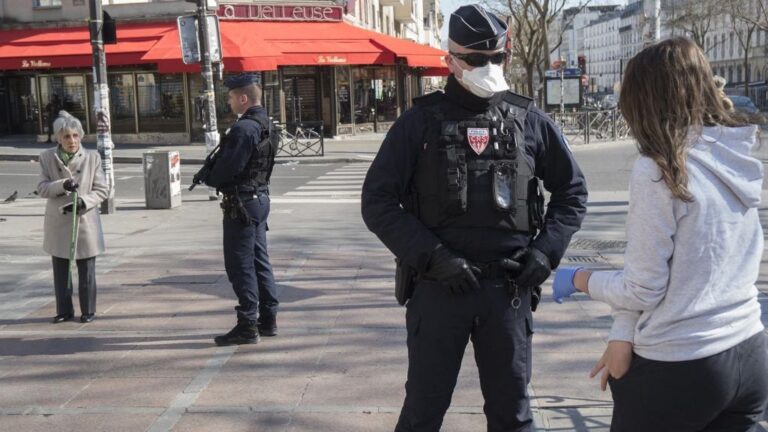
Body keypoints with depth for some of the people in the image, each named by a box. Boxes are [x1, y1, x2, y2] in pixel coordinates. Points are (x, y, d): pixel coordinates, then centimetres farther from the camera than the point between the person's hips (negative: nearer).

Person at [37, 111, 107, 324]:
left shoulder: (92, 157, -6)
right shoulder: (47, 157, -1)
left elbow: (101, 190, -4)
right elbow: (42, 188, -4)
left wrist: (83, 201, -21)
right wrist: (62, 185, -23)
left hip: (85, 222, -2)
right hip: (58, 223, 2)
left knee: (87, 270, 7)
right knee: (60, 270, 13)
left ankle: (88, 311, 20)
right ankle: (64, 310, 26)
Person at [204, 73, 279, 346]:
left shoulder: (244, 128, -20)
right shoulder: (265, 125, 11)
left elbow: (228, 167, -22)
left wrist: (208, 178, -2)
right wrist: (215, 173, 8)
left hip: (241, 203, -10)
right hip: (260, 198, 10)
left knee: (240, 265, -3)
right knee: (259, 260, 15)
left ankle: (247, 326, 3)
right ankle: (268, 319, 22)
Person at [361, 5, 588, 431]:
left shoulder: (529, 120, 3)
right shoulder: (420, 121, -3)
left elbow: (572, 189, 13)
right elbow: (378, 201, -4)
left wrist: (546, 251, -1)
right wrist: (434, 257, -13)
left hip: (508, 288, 2)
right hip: (437, 287, -1)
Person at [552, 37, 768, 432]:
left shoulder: (657, 170, -17)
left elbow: (642, 291, -13)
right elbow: (690, 267, 3)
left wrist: (580, 280, 5)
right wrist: (624, 335, 2)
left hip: (678, 369, -6)